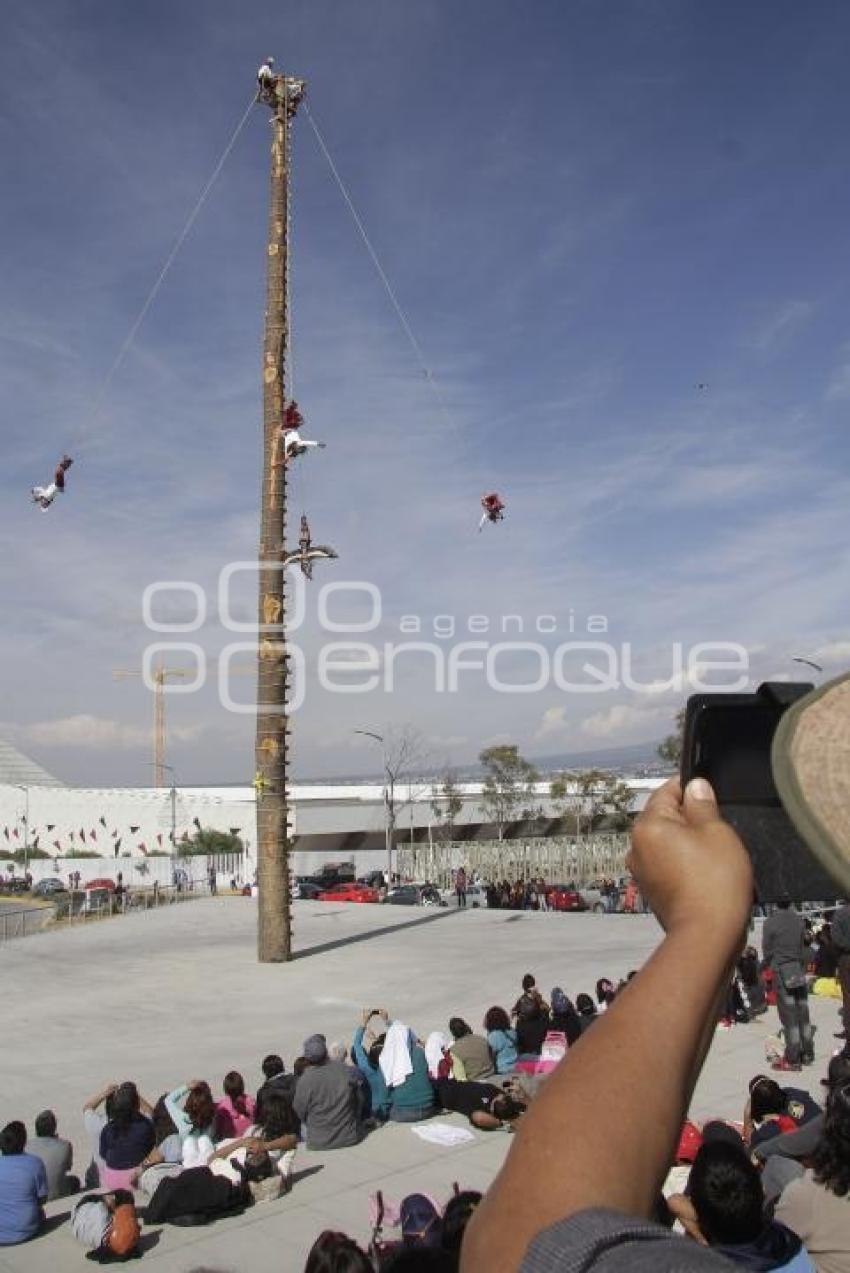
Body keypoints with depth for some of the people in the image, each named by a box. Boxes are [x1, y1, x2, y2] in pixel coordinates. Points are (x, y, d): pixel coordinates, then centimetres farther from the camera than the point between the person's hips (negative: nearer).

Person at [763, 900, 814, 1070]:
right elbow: (803, 947, 7)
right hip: (799, 970, 4)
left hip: (781, 972, -4)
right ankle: (807, 1054, 22)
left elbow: (767, 950, -6)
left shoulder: (770, 922, -12)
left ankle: (793, 1059, 1)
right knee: (803, 1013, 12)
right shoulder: (799, 920, 1)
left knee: (788, 1017, -2)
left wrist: (766, 965, 11)